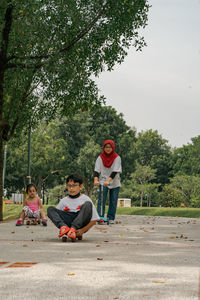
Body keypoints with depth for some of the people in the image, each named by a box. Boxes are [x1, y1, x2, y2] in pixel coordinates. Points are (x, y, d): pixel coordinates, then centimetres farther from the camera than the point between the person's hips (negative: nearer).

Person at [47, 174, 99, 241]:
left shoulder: (85, 199, 4)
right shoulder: (63, 201, 14)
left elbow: (94, 219, 0)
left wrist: (82, 230, -12)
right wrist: (61, 226, -6)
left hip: (81, 223, -3)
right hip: (67, 222, 3)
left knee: (87, 204, -24)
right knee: (50, 209, -11)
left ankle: (73, 229, -34)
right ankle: (64, 227, -36)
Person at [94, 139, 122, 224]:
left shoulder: (117, 158, -8)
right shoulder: (100, 158, -3)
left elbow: (115, 171, -17)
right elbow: (96, 170, -10)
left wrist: (108, 181, -29)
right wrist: (96, 180, -28)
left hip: (114, 183, 0)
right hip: (103, 182, 0)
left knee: (113, 201, 3)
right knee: (101, 200, -11)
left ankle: (111, 218, 13)